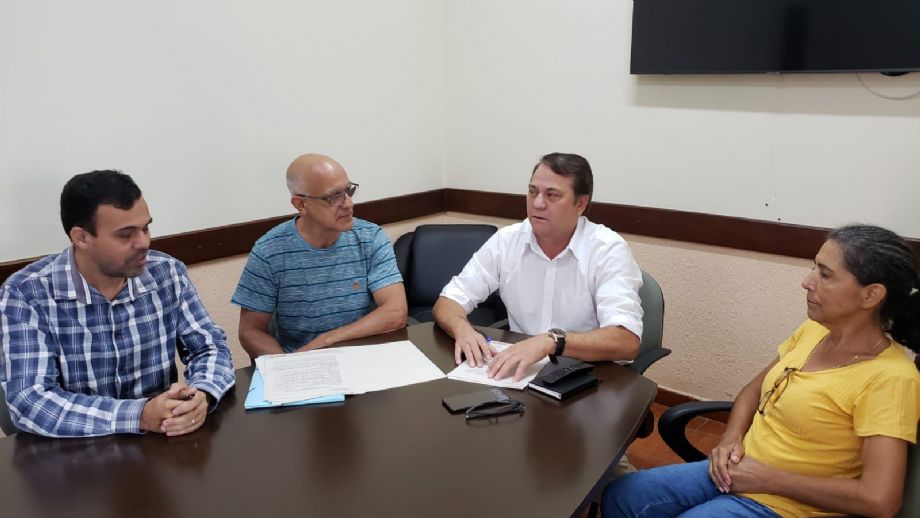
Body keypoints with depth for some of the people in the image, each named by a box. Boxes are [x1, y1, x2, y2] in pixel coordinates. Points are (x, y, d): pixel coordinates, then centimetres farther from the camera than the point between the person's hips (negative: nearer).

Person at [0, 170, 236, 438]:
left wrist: (201, 395, -20)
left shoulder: (168, 273, -4)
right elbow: (29, 402, -19)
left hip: (161, 442, 1)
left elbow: (210, 346, 1)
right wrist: (140, 415, -29)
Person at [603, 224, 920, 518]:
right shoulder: (813, 330, 1)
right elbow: (754, 391, 14)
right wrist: (730, 439, -6)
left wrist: (767, 478, -18)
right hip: (737, 470, 7)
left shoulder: (889, 378, -20)